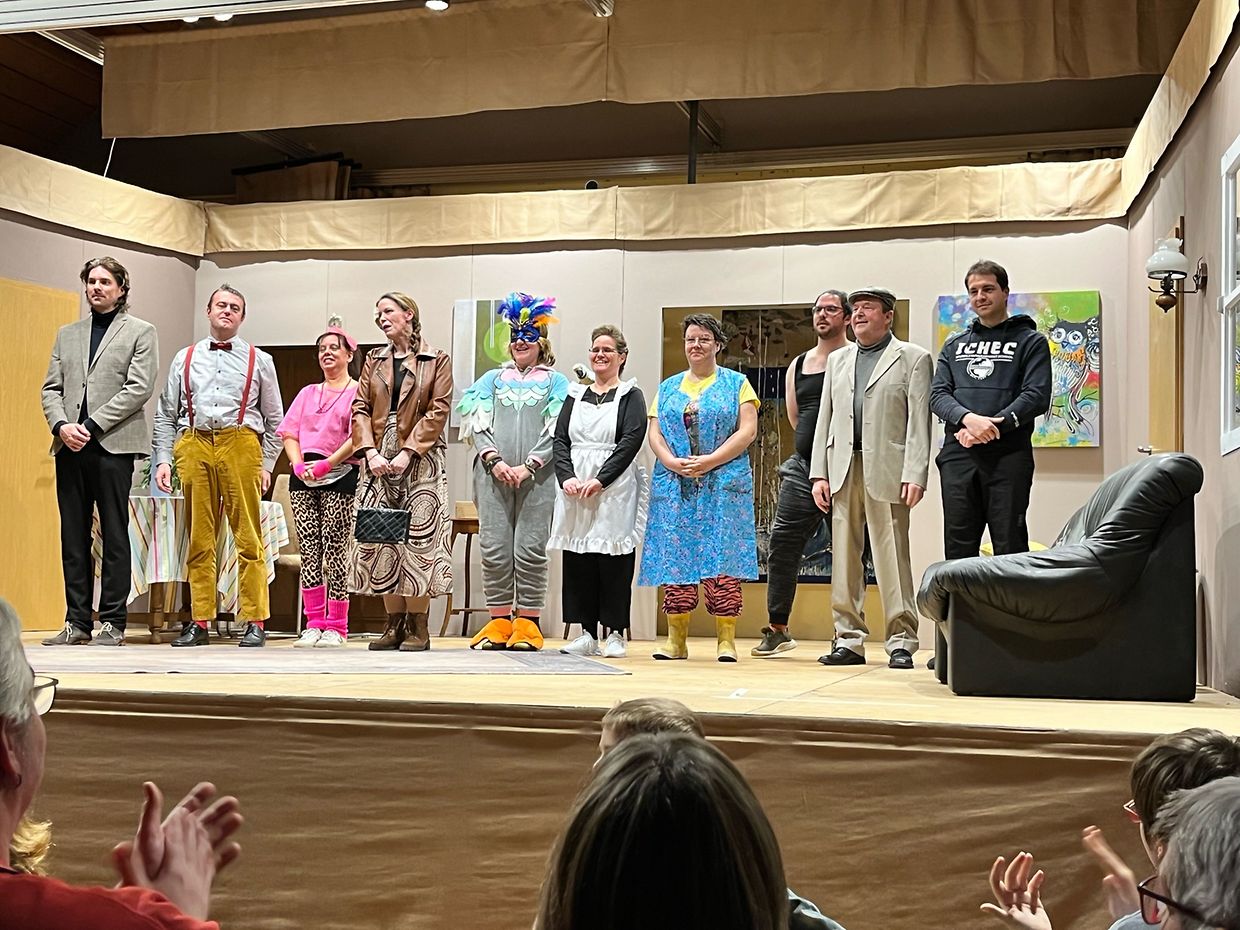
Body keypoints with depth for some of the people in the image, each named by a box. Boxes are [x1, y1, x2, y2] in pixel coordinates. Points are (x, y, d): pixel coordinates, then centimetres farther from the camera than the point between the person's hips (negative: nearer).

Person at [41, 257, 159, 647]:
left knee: (114, 535, -3)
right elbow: (51, 388, 14)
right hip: (70, 448, 5)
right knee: (73, 537, 4)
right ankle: (77, 622, 8)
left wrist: (92, 425, -12)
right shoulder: (67, 334, 20)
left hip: (113, 445, -5)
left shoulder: (141, 332, 6)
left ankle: (112, 622, 0)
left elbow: (139, 388, -5)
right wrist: (61, 425, -6)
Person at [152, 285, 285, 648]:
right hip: (193, 445, 2)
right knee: (198, 540, 3)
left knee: (248, 538, -5)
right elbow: (165, 415, 16)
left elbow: (275, 419, 13)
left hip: (240, 445, -2)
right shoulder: (184, 359, 18)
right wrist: (163, 460, 5)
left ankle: (254, 622, -2)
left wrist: (267, 465, 3)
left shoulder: (259, 361, 14)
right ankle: (199, 622, 7)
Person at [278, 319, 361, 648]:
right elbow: (289, 433, 14)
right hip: (303, 477, 5)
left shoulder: (357, 392, 4)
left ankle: (336, 627, -3)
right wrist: (299, 464, -4)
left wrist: (326, 464, -15)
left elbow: (357, 437, -8)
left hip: (340, 476, -5)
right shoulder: (307, 393, 22)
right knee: (309, 550, 2)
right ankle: (314, 624, 4)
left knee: (335, 551, -7)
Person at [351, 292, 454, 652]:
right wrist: (370, 451, -7)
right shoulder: (374, 360, 16)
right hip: (379, 459, 4)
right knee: (381, 540, 1)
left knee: (418, 538, -7)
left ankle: (418, 628, -2)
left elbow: (438, 411, -5)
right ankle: (394, 624, 8)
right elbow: (360, 408, 9)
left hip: (420, 459, -4)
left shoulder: (437, 360, 3)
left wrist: (408, 452, -14)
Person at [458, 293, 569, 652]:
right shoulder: (493, 378, 19)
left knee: (530, 549, -5)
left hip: (537, 474, -2)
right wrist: (494, 460, -8)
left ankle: (527, 623, 1)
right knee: (494, 548, -1)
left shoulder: (556, 382, 12)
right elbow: (477, 422, 9)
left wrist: (528, 466, -11)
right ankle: (499, 622, 5)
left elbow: (557, 431, 1)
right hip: (492, 472, 2)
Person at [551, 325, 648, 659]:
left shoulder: (631, 396, 4)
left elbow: (631, 441, -8)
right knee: (578, 562, 3)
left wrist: (600, 480, -16)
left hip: (615, 491, -4)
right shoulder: (575, 396, 16)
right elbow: (560, 440, 8)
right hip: (574, 491, 4)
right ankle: (586, 634, 10)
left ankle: (615, 634, 5)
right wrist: (566, 477, -9)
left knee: (614, 562, -3)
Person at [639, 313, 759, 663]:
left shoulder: (736, 384, 7)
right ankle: (676, 639, 6)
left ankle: (726, 640, -4)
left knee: (721, 557, -8)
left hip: (723, 485, -3)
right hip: (674, 485, 3)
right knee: (674, 556, 0)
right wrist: (673, 463, -10)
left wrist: (710, 461, -14)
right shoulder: (668, 387, 17)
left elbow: (747, 431, -3)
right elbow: (654, 433, 10)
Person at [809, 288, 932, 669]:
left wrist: (915, 475, -12)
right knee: (843, 557, 5)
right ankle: (849, 640, 11)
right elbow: (825, 419, 17)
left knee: (892, 557, -5)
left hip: (886, 471, -5)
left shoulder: (912, 358, 5)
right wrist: (819, 473, 8)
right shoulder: (838, 360, 20)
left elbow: (919, 422, -2)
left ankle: (901, 641, 1)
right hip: (843, 470, 5)